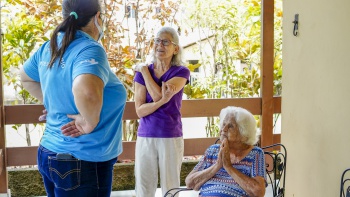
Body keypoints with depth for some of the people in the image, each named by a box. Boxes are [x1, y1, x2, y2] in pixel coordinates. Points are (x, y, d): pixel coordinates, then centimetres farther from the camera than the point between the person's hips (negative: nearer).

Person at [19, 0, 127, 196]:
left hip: (50, 153, 8)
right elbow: (87, 91, -42)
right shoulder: (90, 50, -21)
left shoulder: (49, 48, 4)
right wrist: (90, 124, -25)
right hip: (82, 162, -8)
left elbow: (26, 77, 23)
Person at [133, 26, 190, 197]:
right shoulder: (141, 73, 4)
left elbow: (157, 95, -17)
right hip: (145, 137, 2)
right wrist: (162, 100, -22)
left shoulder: (181, 72, -3)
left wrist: (144, 70, -5)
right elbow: (140, 110, -5)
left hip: (171, 137, -2)